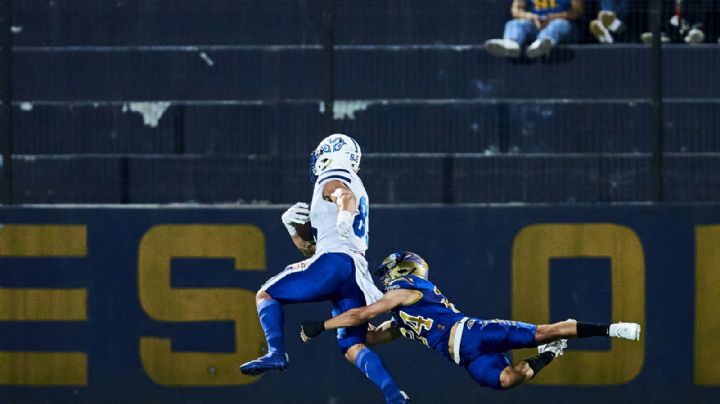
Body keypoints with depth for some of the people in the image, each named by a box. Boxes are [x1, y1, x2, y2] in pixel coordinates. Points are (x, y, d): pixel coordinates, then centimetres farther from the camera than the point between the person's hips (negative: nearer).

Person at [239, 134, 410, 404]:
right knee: (352, 348, 6)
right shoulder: (356, 189, 34)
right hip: (357, 274, 8)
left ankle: (276, 352, -19)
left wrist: (344, 220, -40)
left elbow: (347, 198, -21)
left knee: (266, 294, 3)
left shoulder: (331, 180, 7)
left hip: (335, 262, -8)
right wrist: (293, 228, 21)